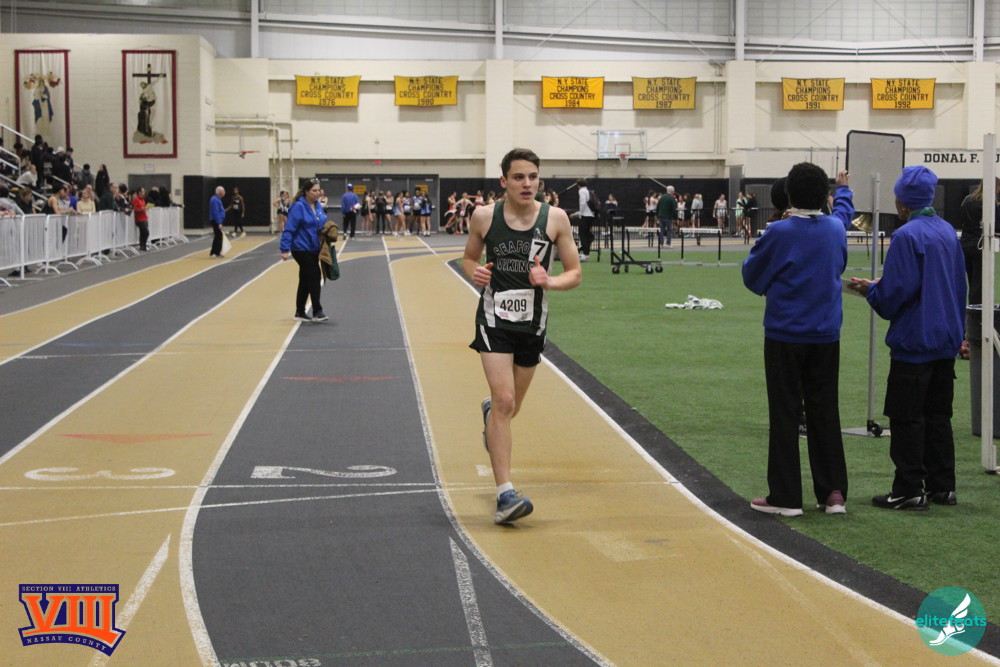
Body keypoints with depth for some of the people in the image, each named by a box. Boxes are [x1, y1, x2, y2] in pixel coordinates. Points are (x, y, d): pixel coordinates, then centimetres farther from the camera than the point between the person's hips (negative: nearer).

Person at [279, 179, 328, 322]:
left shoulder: (318, 206, 7)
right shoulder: (298, 207, -16)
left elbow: (322, 224, 19)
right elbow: (289, 229, -19)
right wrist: (285, 249, -23)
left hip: (314, 249, 8)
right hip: (301, 249, -8)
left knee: (305, 281, 13)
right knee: (315, 277, -11)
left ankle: (300, 312, 21)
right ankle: (317, 312, -7)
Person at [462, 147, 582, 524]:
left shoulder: (555, 218, -6)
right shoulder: (484, 217, -5)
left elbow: (575, 273, 0)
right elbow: (469, 257, 12)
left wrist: (549, 282, -20)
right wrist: (474, 273, -11)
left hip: (533, 324, 2)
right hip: (494, 320, -2)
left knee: (510, 407, 18)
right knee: (504, 401, -17)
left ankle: (490, 411, 58)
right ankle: (505, 494, -16)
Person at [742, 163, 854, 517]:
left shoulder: (779, 233, -13)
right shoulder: (835, 228, 2)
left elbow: (752, 276, -3)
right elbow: (843, 210, 29)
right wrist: (843, 189, 49)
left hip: (785, 335, -4)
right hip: (826, 335, 4)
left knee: (785, 414, 0)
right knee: (825, 411, 11)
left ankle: (786, 497, 2)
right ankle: (834, 492, 10)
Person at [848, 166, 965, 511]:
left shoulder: (907, 236, -17)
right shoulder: (948, 232, 8)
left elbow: (895, 291, -20)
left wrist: (871, 289, 1)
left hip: (914, 341, -8)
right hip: (946, 339, 8)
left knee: (906, 417, -1)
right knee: (938, 415, 14)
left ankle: (909, 490, 1)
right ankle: (942, 485, 18)